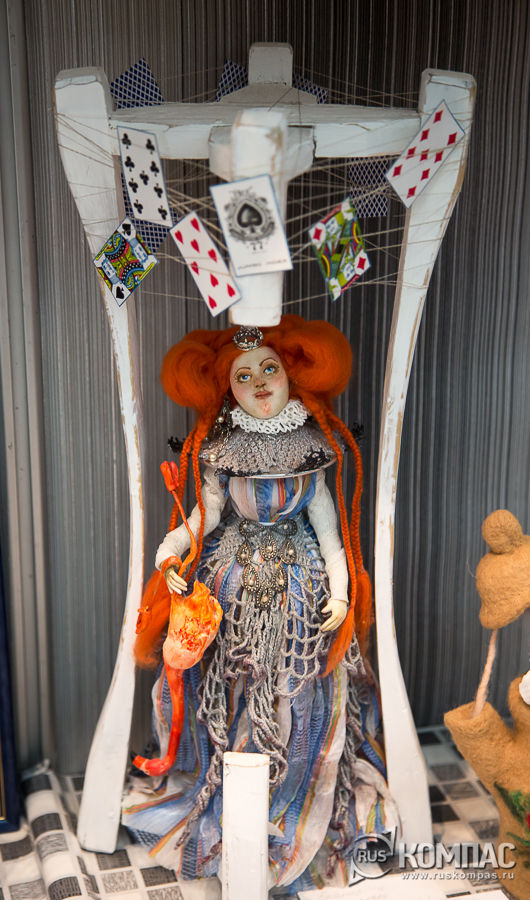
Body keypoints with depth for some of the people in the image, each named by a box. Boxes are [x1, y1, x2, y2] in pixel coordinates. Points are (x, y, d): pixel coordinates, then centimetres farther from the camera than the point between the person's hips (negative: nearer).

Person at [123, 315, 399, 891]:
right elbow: (205, 513, 1)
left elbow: (325, 520, 1)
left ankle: (301, 816, 34)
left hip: (299, 584, 1)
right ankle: (222, 806, 33)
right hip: (232, 583, 0)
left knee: (301, 698, 7)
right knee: (228, 694, 7)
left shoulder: (311, 445, -3)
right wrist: (170, 551, -16)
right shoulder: (220, 450, -5)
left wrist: (341, 588, -2)